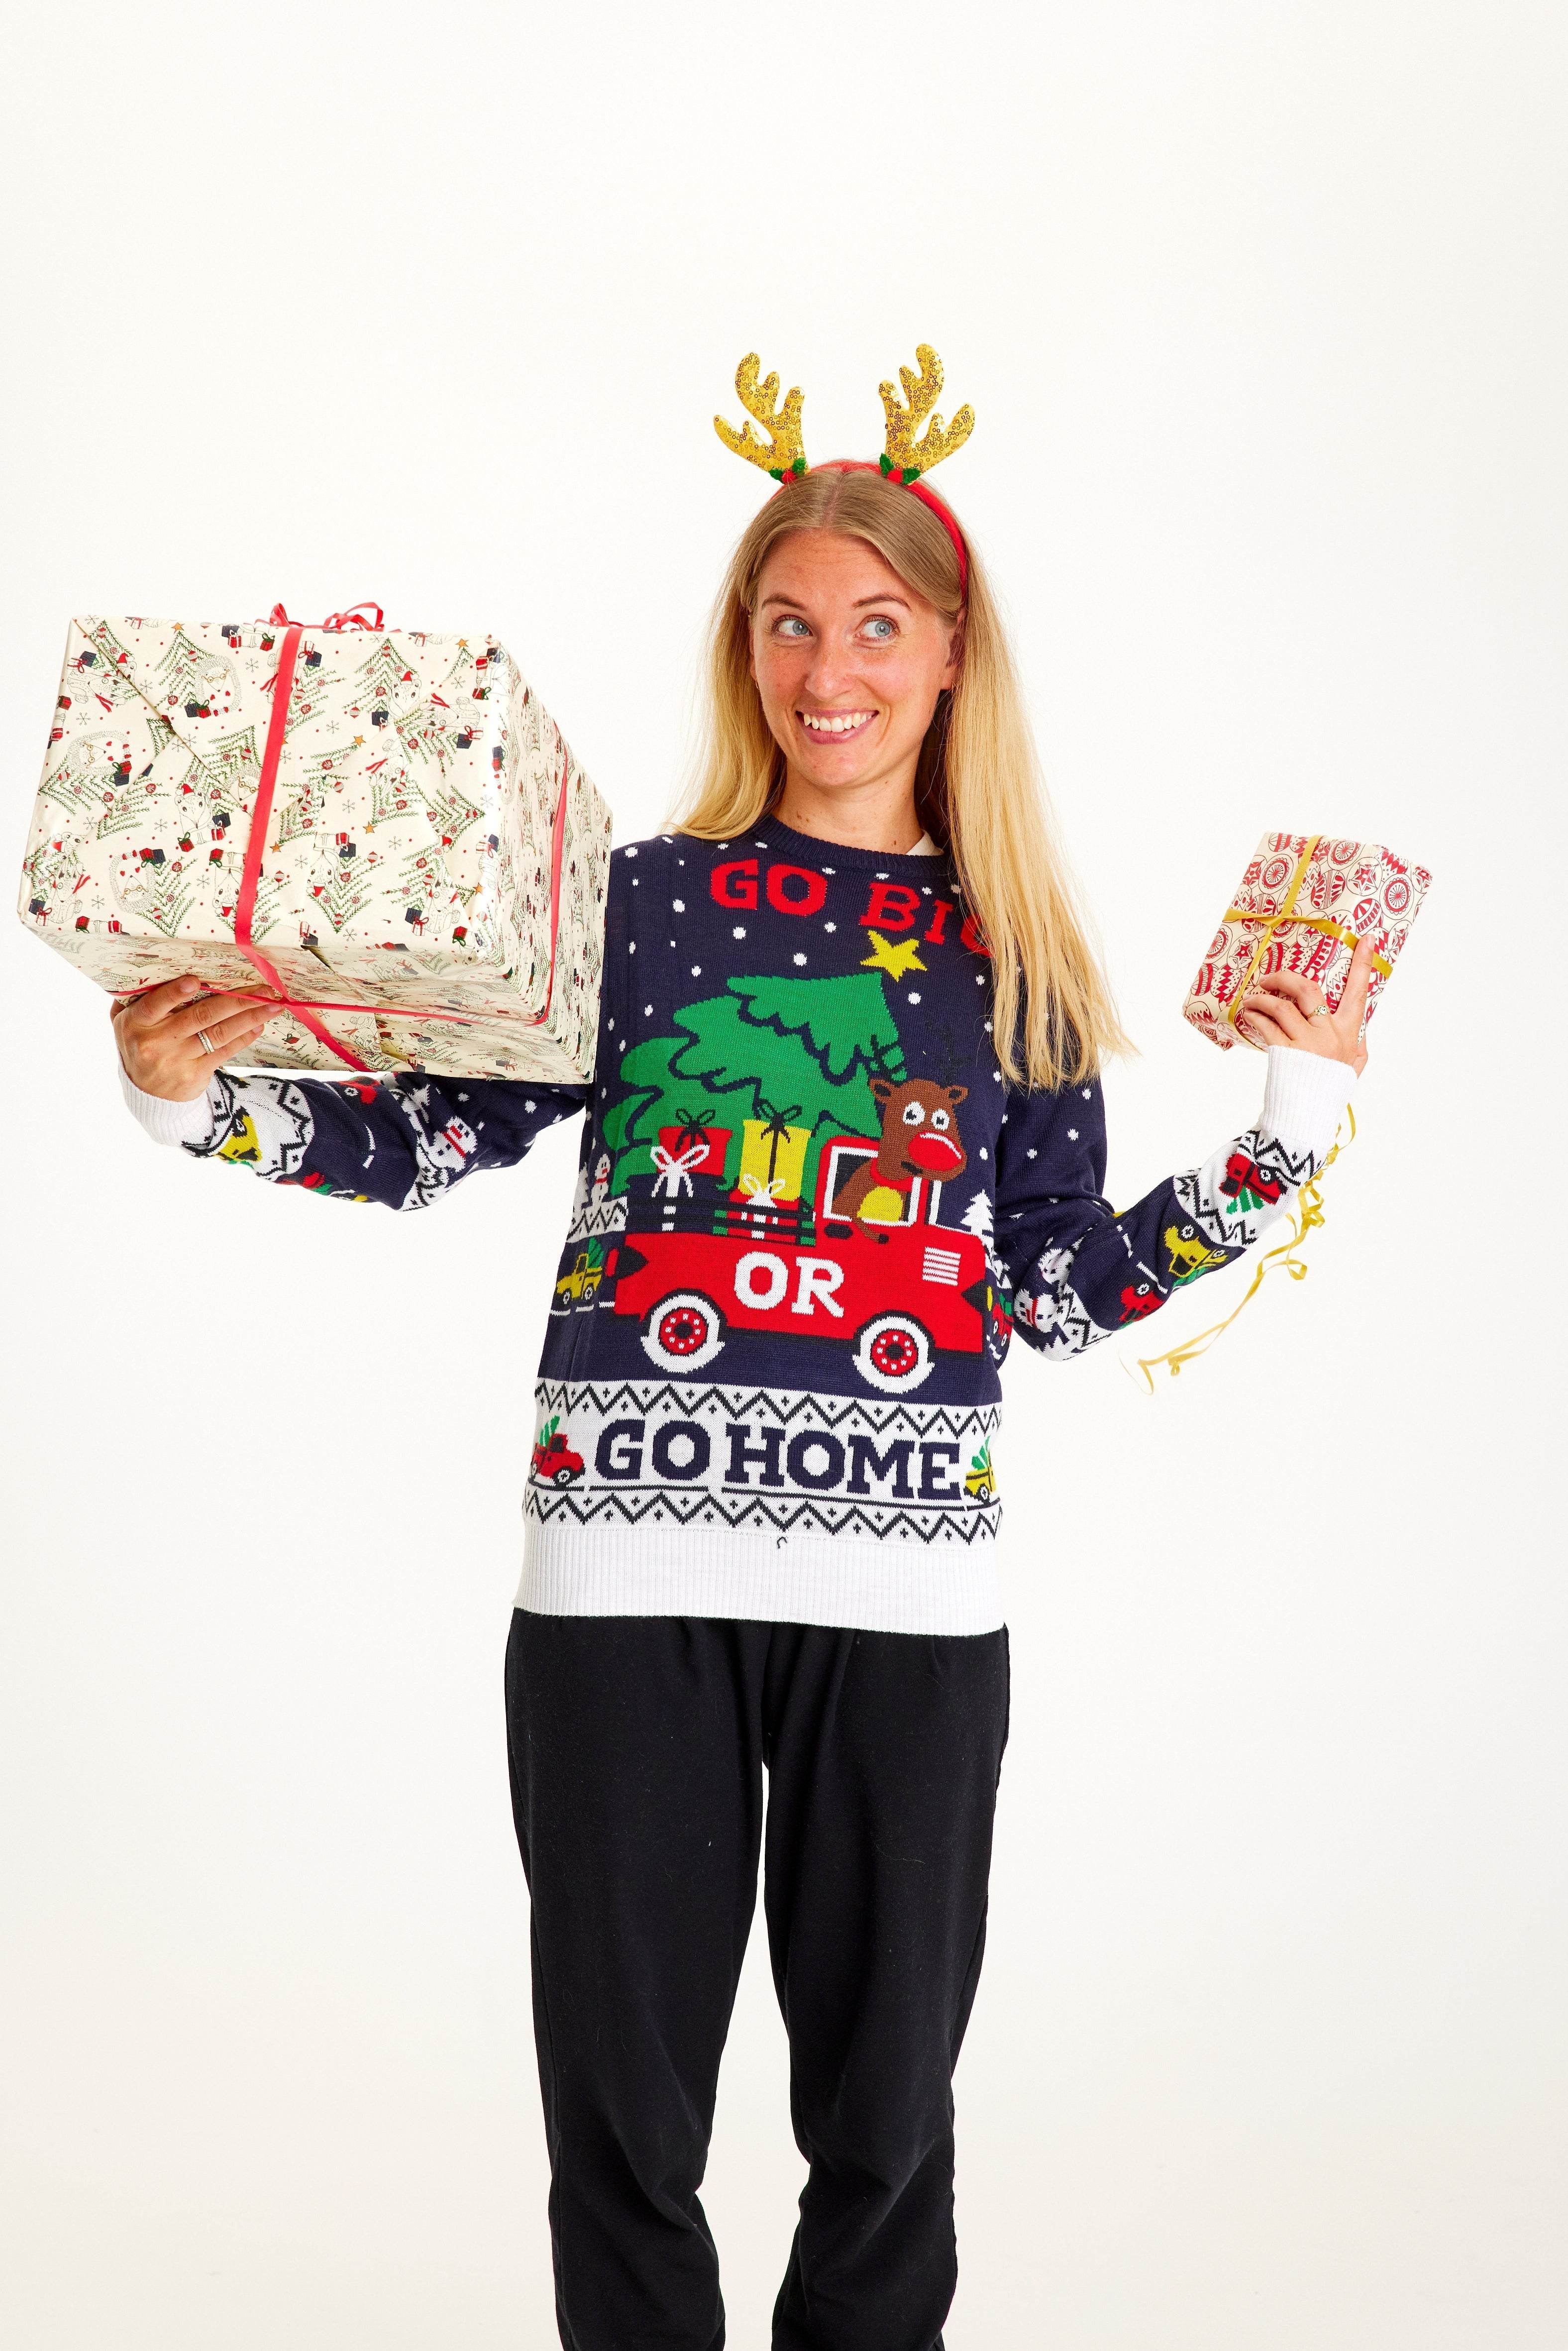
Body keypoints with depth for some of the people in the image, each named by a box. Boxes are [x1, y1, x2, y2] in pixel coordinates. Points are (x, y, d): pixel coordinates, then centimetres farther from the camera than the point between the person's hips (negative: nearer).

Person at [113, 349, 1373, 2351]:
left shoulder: (1014, 954, 9)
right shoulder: (636, 899, 5)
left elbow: (1051, 1294, 8)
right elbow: (433, 1136, 2)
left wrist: (1291, 1136, 4)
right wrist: (196, 1098, -10)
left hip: (908, 1583, 1)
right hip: (628, 1566, -1)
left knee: (886, 2107, 12)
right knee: (621, 2107, 9)